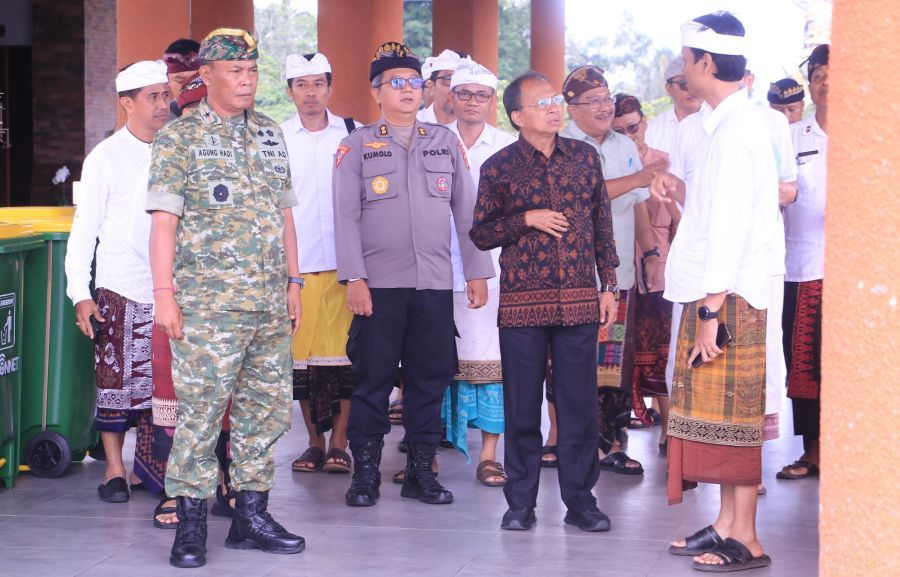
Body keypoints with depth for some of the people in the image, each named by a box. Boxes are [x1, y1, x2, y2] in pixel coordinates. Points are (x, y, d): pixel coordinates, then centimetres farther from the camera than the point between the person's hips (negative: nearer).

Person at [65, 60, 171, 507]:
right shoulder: (106, 158, -1)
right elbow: (83, 232, -1)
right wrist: (81, 294, -8)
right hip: (120, 291, -2)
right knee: (116, 382, 3)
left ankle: (148, 468, 15)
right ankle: (114, 470, 14)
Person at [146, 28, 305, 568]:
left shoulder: (271, 136, 15)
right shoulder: (180, 138, -2)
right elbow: (164, 221, -6)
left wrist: (294, 282, 15)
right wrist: (164, 293, -12)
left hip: (271, 304, 6)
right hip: (208, 303, -6)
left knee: (269, 408, 8)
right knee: (201, 409, -6)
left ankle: (252, 514, 18)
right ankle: (191, 524, 3)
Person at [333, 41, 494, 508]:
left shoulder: (446, 142, 12)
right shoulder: (358, 145, 5)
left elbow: (466, 211, 13)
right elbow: (346, 216, -1)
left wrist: (477, 271, 8)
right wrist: (354, 278, -9)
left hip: (435, 282, 2)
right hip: (378, 284, -2)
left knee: (430, 380, 5)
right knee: (373, 378, 0)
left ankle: (420, 472, 14)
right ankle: (365, 473, 8)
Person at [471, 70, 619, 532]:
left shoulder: (585, 156, 8)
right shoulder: (498, 168, 1)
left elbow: (602, 224, 12)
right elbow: (480, 234, 4)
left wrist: (608, 286, 8)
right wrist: (527, 220, -10)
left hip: (579, 301, 2)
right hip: (522, 303, -2)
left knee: (580, 402, 3)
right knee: (522, 406, 3)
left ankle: (580, 500, 12)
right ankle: (520, 502, 13)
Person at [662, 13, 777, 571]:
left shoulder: (737, 128, -15)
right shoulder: (724, 122, 14)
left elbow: (730, 225, -20)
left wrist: (711, 311, -21)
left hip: (729, 295, -9)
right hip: (712, 294, 9)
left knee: (732, 415, -4)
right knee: (717, 415, 13)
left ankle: (746, 540, 1)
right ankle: (726, 524, 20)